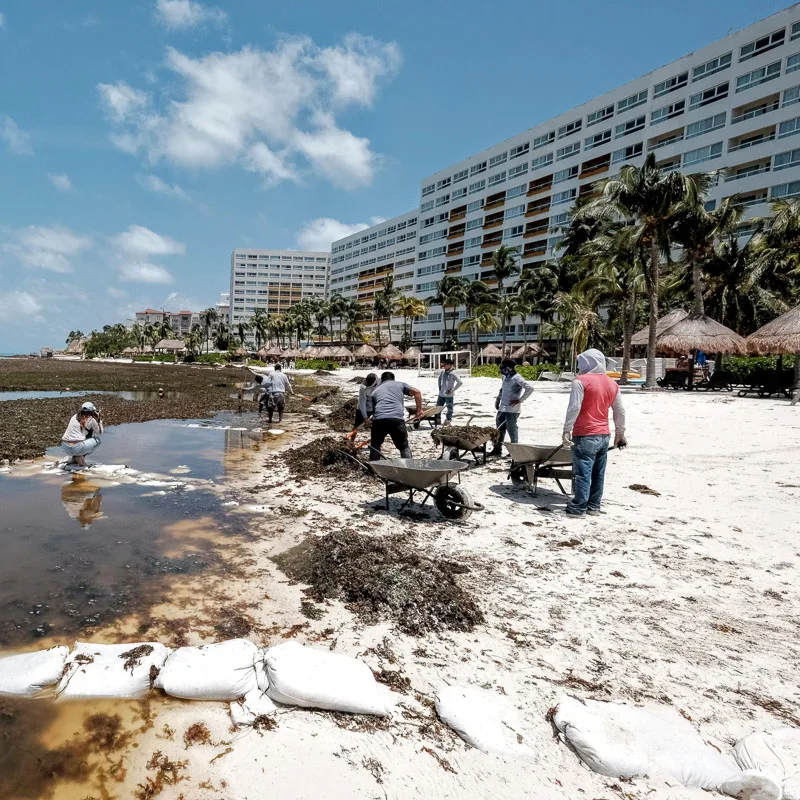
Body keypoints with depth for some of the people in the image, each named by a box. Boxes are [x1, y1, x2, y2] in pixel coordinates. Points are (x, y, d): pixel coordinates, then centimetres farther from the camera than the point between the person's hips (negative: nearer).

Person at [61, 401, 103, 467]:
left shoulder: (74, 416, 16)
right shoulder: (91, 419, 1)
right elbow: (100, 433, 14)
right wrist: (98, 420, 20)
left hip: (64, 447, 7)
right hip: (76, 448, -7)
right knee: (97, 440, 16)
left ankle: (73, 458, 17)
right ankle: (80, 456, -1)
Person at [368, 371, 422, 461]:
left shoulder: (375, 391, 29)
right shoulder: (400, 385, 24)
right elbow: (416, 392, 10)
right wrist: (419, 409, 17)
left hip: (379, 419, 2)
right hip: (397, 419, -1)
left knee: (375, 446, 22)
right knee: (404, 447, 12)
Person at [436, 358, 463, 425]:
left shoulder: (453, 374, -15)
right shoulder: (442, 372, 5)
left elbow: (460, 382, -17)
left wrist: (452, 390, -15)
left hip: (449, 395, -7)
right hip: (441, 394, 7)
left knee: (449, 408, 2)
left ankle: (448, 420, 13)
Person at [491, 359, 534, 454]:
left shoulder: (517, 378, -16)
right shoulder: (505, 377, 11)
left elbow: (530, 388, -24)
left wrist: (519, 400, -20)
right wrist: (498, 399, 18)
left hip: (512, 410, -9)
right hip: (502, 408, 9)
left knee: (512, 430, 0)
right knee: (500, 429, 13)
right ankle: (497, 449, 23)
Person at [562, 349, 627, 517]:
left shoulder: (581, 381, -10)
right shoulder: (612, 384, 12)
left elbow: (574, 407, -17)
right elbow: (620, 412, 15)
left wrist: (567, 430, -13)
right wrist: (620, 433, 24)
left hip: (585, 435, -7)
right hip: (604, 435, 7)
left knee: (583, 472, -3)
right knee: (598, 473, 12)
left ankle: (578, 507, 0)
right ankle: (594, 506, 20)